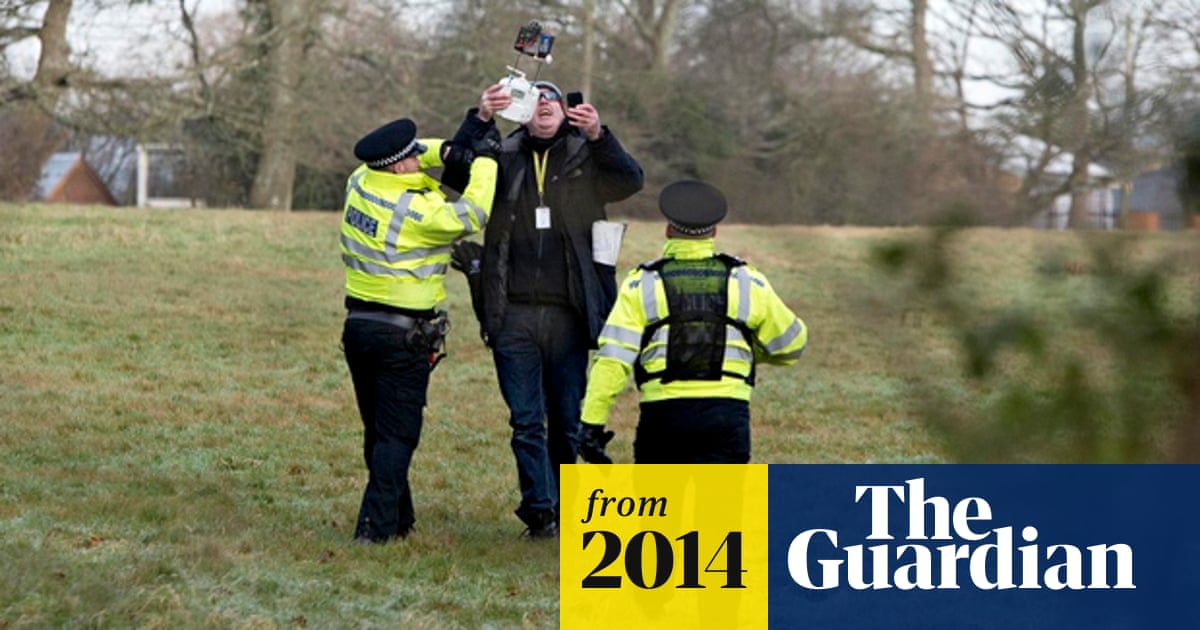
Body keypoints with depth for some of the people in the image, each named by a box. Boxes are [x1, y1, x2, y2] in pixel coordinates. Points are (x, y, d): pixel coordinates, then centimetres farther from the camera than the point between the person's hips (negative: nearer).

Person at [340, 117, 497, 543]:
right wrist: (484, 165, -3)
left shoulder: (359, 184, 2)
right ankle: (376, 526, -8)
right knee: (397, 434, -2)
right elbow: (472, 216, -15)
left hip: (358, 325, 7)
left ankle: (398, 519, 23)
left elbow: (401, 159, 19)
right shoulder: (418, 211, -20)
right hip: (402, 333, -7)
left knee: (377, 429, 15)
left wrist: (441, 152, 6)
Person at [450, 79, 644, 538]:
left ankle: (562, 508, 18)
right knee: (526, 419, -4)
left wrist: (598, 136, -29)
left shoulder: (586, 158, 5)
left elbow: (630, 182, -11)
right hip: (513, 315, 0)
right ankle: (540, 510, -4)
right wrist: (480, 119, -25)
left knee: (567, 420, 8)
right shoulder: (503, 157, 6)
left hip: (568, 315, 0)